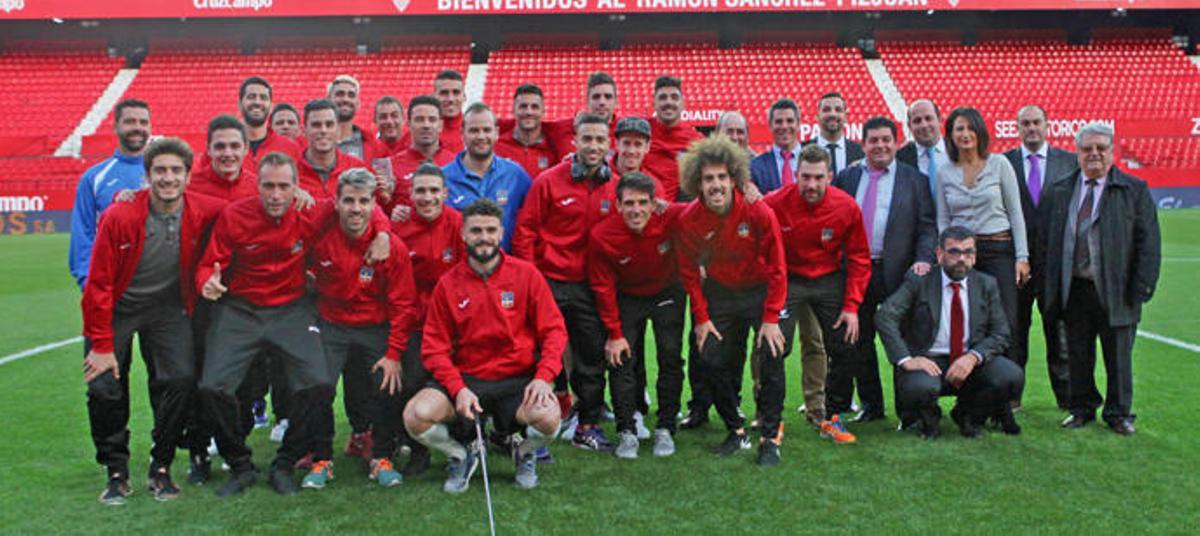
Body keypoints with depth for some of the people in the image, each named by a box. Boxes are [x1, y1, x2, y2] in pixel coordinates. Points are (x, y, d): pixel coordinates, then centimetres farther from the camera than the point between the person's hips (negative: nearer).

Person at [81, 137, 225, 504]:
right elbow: (98, 285, -13)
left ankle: (161, 468, 4)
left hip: (168, 308, 1)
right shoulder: (119, 217, -20)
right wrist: (102, 346, -12)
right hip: (117, 307, -1)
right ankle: (117, 472, 11)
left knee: (181, 379, -16)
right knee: (104, 387, -10)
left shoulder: (204, 211, -16)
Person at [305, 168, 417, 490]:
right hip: (331, 327, 1)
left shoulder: (392, 246, -12)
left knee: (387, 388, -10)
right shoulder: (320, 237, -12)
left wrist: (394, 354, -9)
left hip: (376, 330, 0)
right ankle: (321, 460, 9)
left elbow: (403, 305, -7)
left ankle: (382, 458, 12)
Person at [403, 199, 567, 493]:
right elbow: (434, 347, 0)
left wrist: (543, 377, -16)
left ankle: (524, 453, 9)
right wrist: (458, 389, -15)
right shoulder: (448, 284, 2)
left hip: (518, 379, -1)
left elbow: (554, 330, 0)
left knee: (548, 418, -31)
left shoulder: (526, 274, -1)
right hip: (464, 378, 1)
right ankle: (462, 455, 11)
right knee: (416, 415, -24)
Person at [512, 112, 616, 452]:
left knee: (592, 354, 10)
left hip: (590, 285, 4)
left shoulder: (614, 187, 3)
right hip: (549, 281, -3)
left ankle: (587, 426, 24)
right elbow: (525, 231, -5)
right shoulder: (549, 181, -8)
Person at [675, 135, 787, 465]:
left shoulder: (758, 212, -22)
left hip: (761, 291, -2)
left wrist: (771, 318, -15)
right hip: (720, 293, 3)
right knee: (711, 361, 0)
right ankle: (736, 431, 18)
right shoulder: (689, 220, -15)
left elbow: (777, 268, -14)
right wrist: (701, 317, -3)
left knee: (772, 357, -11)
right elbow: (689, 272, -1)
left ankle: (770, 437, 3)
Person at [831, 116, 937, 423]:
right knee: (859, 342, 10)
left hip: (896, 272, -3)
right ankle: (870, 405, 23)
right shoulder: (846, 177, 10)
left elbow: (927, 226, -1)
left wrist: (924, 259, -16)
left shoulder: (914, 179, 4)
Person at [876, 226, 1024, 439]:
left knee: (1011, 377, -24)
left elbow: (1000, 333, 3)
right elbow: (885, 317, -14)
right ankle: (928, 418, 5)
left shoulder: (987, 284, 9)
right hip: (928, 363, -3)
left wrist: (973, 357, -16)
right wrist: (905, 360, -26)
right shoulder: (918, 281, -2)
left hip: (972, 362, 3)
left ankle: (967, 414, 7)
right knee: (920, 387, -36)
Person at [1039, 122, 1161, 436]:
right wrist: (1050, 287, 3)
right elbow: (1047, 240, 10)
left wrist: (1141, 288, -9)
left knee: (1118, 356, 7)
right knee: (1078, 354, 9)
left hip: (1115, 291, -2)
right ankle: (1081, 408, 24)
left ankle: (1119, 413, 21)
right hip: (1074, 290, 2)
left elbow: (1148, 242, -1)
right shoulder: (1059, 191, 9)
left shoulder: (1134, 190, 2)